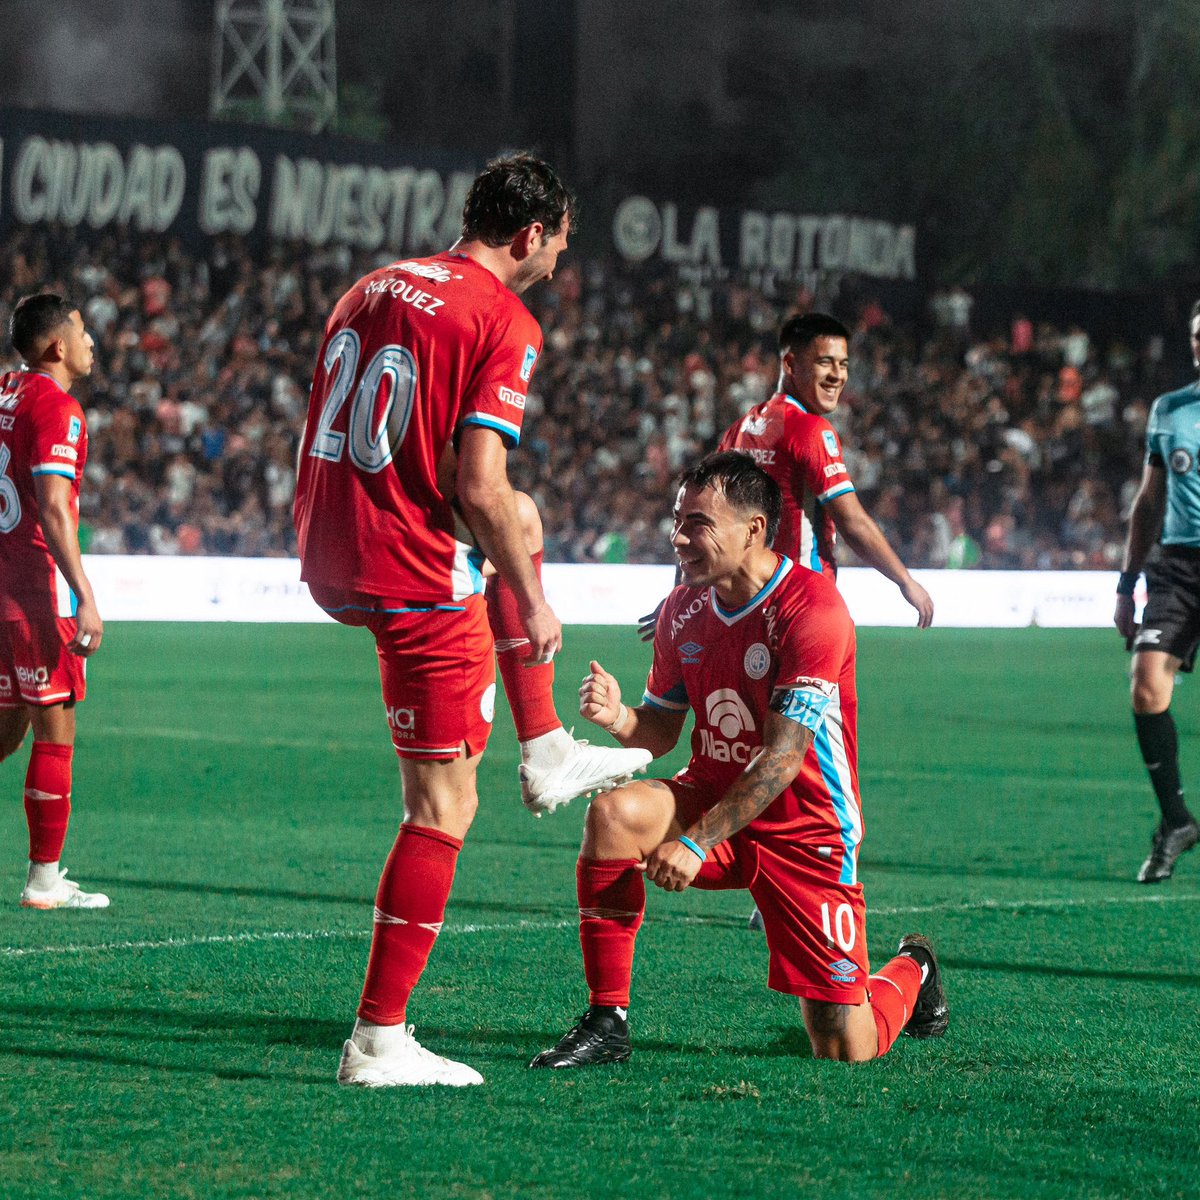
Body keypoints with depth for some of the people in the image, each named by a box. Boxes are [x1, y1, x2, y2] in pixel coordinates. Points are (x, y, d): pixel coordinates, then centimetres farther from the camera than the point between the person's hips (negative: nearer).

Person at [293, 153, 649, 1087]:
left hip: (329, 564, 8)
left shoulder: (372, 290, 13)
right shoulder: (506, 324, -11)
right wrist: (534, 608, -7)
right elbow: (477, 486, -18)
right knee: (442, 809, -2)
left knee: (523, 524, 34)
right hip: (417, 581, -8)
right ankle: (379, 1041, -4)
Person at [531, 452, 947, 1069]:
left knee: (844, 1050, -6)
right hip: (712, 796, 5)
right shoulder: (683, 608, 0)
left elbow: (783, 756, -24)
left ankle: (911, 972, 32)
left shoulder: (811, 608, -21)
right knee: (614, 813, -29)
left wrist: (696, 842, -29)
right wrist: (619, 717, -15)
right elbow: (660, 730, 9)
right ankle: (607, 1022, -19)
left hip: (805, 828, -5)